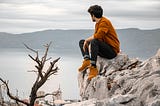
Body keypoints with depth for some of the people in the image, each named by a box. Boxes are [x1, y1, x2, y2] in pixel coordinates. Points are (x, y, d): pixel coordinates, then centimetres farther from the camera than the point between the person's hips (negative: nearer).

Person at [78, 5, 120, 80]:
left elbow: (98, 36, -27)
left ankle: (93, 68, -38)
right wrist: (86, 42, -4)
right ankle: (87, 60, -16)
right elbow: (95, 37, 13)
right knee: (81, 42, 10)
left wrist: (87, 40, -13)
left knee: (94, 42, -36)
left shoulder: (104, 22, -15)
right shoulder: (97, 24, 15)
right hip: (104, 50, 10)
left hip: (112, 50, -10)